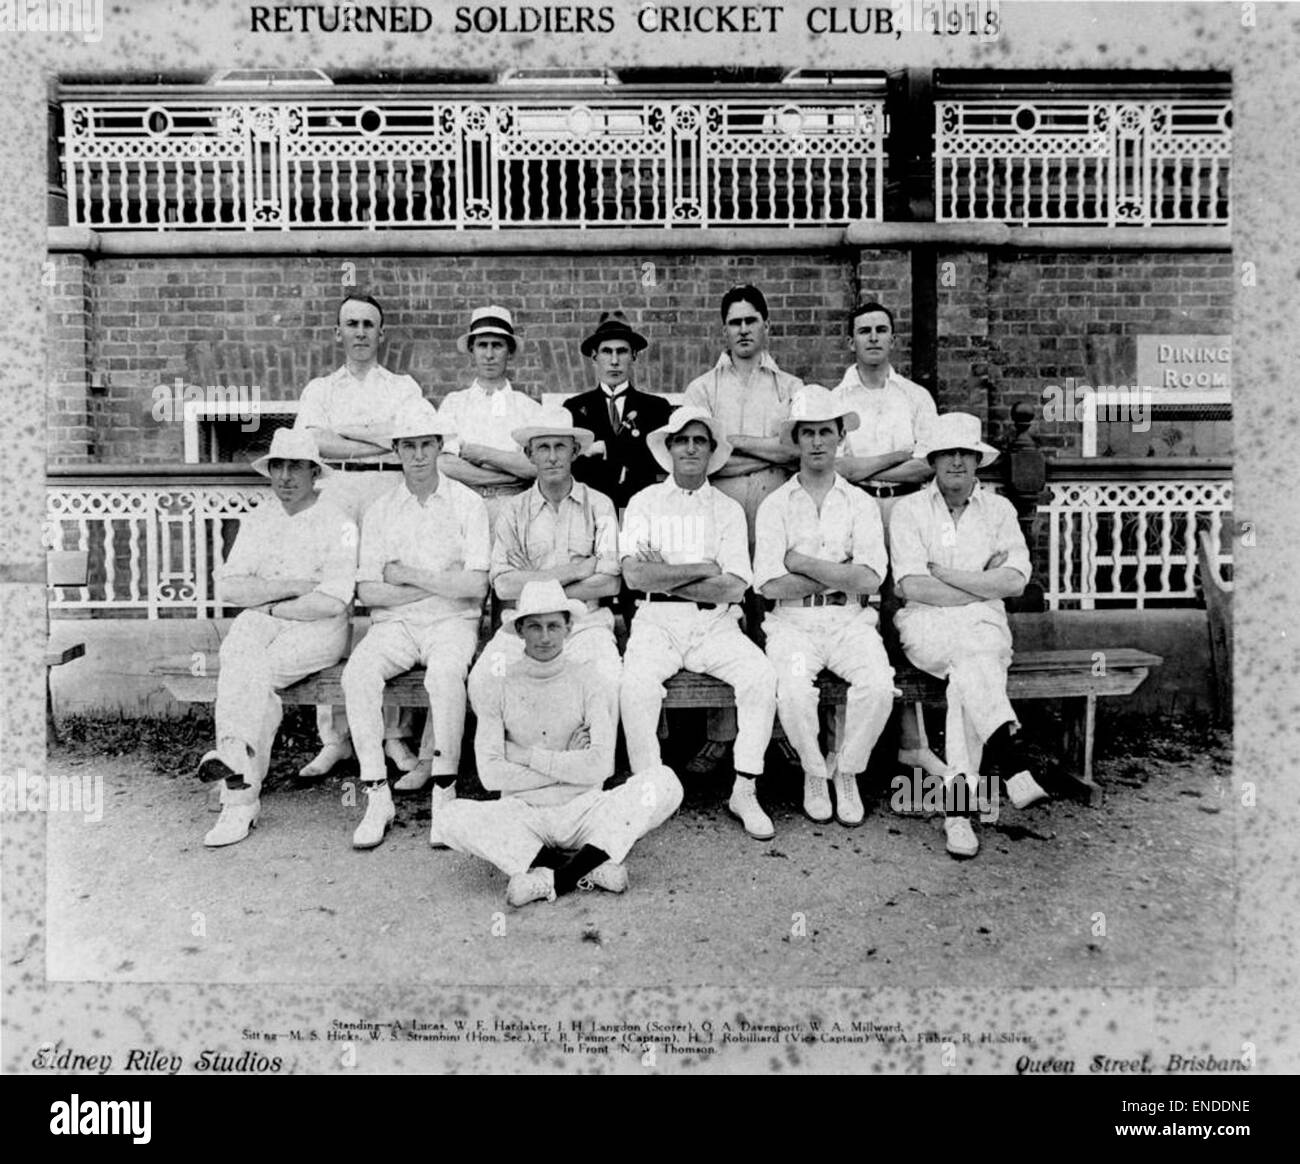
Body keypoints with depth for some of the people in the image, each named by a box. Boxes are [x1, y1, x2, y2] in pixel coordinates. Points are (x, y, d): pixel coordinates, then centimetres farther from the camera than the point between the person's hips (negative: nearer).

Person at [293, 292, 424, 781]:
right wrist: (381, 441, -3)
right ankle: (333, 737, 0)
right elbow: (310, 443, 2)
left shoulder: (404, 387, 17)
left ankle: (395, 734, 0)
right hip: (334, 493, 1)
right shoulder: (319, 389, 21)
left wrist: (345, 430, -1)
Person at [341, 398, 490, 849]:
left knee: (445, 675, -34)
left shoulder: (468, 504, 3)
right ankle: (377, 796, -19)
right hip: (395, 623, 3)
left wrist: (406, 575, -7)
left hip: (452, 622, -2)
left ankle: (444, 791, -20)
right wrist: (441, 583, -7)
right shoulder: (380, 511, 10)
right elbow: (367, 591, 1)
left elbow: (476, 584, -9)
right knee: (357, 674, -27)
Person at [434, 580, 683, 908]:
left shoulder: (585, 682, 1)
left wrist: (528, 756, -9)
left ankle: (558, 880, -25)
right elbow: (490, 774, -8)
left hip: (582, 810, 0)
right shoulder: (500, 687, 1)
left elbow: (601, 766, -10)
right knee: (450, 817, -28)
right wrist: (570, 764, -9)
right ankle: (591, 868, -26)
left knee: (664, 783, -23)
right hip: (522, 814, 0)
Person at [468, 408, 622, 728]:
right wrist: (576, 571, -8)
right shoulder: (513, 510, 9)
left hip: (585, 621, -1)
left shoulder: (598, 505, 7)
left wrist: (534, 588, -6)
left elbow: (610, 583, -3)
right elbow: (503, 585, -4)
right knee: (482, 679, -24)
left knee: (609, 679, -30)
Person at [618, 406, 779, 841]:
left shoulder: (729, 509, 12)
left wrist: (664, 576, -6)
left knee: (761, 676, -23)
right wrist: (702, 569, -6)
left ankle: (744, 790, -12)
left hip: (715, 623, 1)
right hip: (657, 620, -1)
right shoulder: (644, 502, 10)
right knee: (636, 684, -29)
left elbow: (734, 588, -2)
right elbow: (634, 575, -6)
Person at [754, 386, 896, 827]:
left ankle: (846, 771, -1)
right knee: (793, 689, -30)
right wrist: (842, 573, -6)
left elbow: (869, 579, -6)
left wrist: (802, 563, -8)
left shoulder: (861, 504, 10)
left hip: (850, 620, 1)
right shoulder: (775, 504, 7)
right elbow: (770, 584, -6)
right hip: (793, 622, -1)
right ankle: (814, 771, -1)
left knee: (879, 684, -27)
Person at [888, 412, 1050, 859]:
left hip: (985, 623, 1)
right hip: (926, 623, -1)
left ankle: (958, 804, -35)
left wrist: (944, 574, -6)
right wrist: (983, 582, -5)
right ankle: (1009, 757, -44)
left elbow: (1014, 582, -1)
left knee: (966, 675, -33)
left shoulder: (998, 508, 14)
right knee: (972, 653, -36)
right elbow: (912, 587, -6)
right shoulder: (909, 509, 7)